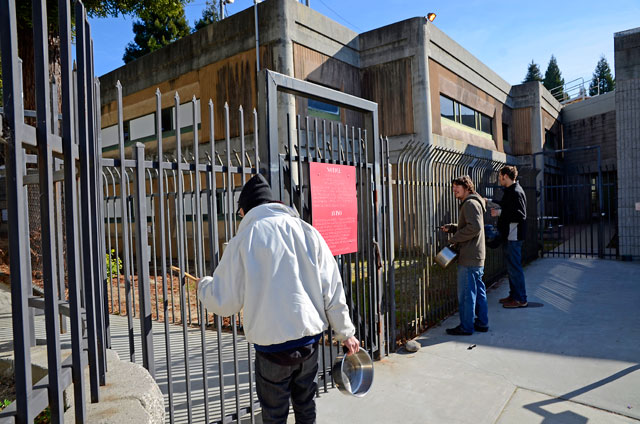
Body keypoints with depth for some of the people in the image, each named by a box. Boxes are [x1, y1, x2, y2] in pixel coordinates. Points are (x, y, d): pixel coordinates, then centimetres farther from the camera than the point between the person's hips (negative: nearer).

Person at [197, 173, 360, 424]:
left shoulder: (245, 239, -8)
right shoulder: (307, 232, 1)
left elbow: (224, 302, -4)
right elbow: (332, 288, 1)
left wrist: (203, 286, 17)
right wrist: (345, 332, 11)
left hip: (273, 346, -4)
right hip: (310, 339, 4)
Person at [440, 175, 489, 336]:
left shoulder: (470, 203, -14)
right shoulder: (471, 203, 19)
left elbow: (474, 227, -25)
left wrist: (454, 239, -17)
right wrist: (451, 228, 12)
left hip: (469, 258, -11)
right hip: (477, 257, 11)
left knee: (466, 294, -2)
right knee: (478, 291, 15)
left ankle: (466, 327, 6)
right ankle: (482, 323, 24)